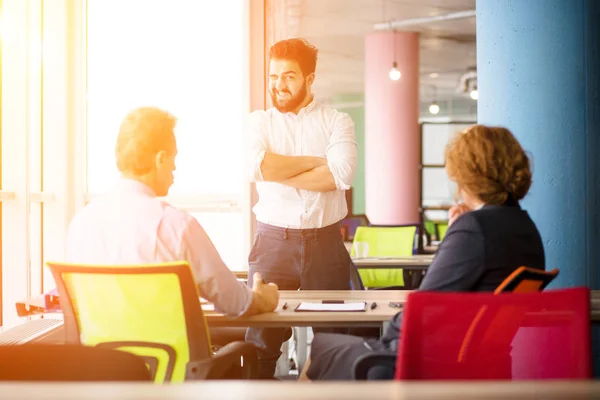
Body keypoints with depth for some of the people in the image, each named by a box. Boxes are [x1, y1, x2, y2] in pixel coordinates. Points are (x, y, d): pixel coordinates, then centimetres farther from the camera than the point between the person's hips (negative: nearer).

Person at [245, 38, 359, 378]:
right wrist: (315, 161, -7)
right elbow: (258, 166, -11)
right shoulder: (260, 121, 9)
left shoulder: (337, 121, 6)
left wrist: (281, 172, -10)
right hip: (273, 239, 0)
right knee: (262, 335, -4)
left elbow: (341, 175, -13)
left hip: (325, 240, 0)